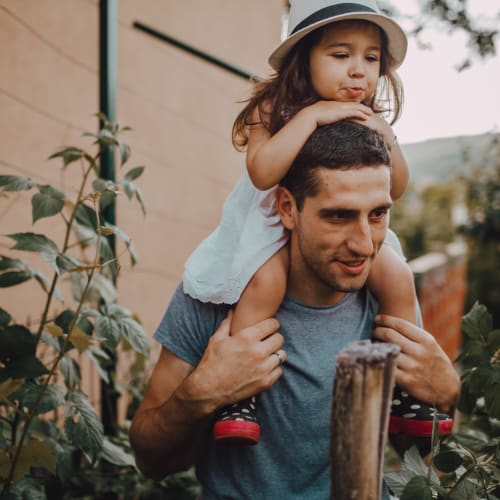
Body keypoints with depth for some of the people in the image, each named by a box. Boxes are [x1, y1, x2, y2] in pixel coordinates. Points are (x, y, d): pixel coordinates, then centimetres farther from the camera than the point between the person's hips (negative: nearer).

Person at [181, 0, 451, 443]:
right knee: (266, 282, -33)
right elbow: (262, 173, -35)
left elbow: (395, 190, 1)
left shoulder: (370, 119, -3)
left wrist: (386, 138, -18)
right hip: (273, 226, -4)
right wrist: (311, 114, -35)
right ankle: (240, 395, -18)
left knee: (398, 277, -14)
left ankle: (402, 391, 2)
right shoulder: (274, 110, -17)